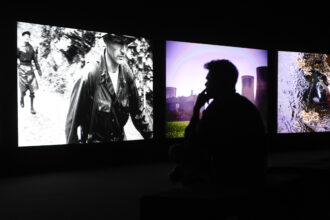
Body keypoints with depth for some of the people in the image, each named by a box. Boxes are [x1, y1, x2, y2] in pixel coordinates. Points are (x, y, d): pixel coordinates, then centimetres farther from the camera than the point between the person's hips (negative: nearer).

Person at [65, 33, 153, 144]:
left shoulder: (126, 72, -7)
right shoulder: (90, 74, -22)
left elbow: (137, 110, 4)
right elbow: (74, 119, -19)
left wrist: (150, 136, 2)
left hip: (120, 138, 5)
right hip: (93, 139, -5)